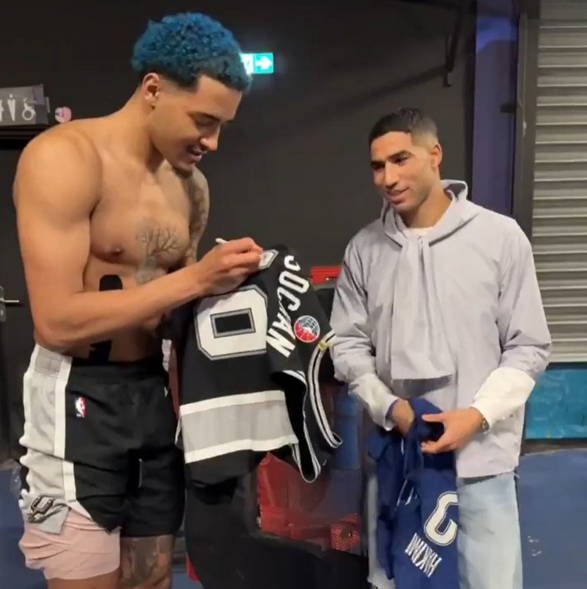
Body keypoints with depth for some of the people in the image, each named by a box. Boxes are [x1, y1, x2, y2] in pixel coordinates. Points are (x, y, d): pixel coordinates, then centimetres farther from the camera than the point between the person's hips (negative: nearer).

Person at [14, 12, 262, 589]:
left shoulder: (192, 186, 10)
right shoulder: (64, 157, -14)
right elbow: (58, 322, -21)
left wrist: (224, 284, -1)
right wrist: (194, 279, -22)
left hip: (157, 391, 7)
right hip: (79, 398, -7)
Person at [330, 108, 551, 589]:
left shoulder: (501, 237, -7)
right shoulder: (364, 248, -1)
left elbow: (529, 347, -3)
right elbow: (348, 344, 3)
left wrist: (477, 415, -14)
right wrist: (390, 408, -10)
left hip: (481, 458, -2)